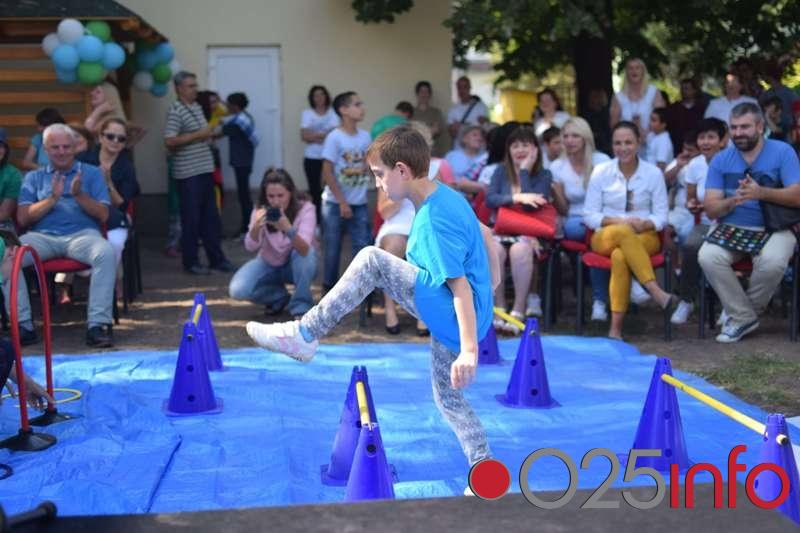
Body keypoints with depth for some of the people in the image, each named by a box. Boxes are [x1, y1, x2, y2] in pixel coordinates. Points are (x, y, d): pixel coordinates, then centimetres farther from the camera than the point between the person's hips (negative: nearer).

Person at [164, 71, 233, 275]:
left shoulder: (197, 107, 14)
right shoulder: (175, 111, -11)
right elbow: (169, 141, -20)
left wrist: (209, 134, 10)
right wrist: (198, 135, -17)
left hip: (205, 170, 8)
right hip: (188, 173, -8)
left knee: (211, 218, 11)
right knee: (191, 219, 0)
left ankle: (216, 258, 19)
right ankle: (190, 262, 10)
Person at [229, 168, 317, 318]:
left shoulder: (305, 208, -24)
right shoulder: (261, 211, -17)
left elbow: (304, 249, -37)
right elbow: (251, 247, -26)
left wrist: (288, 229, -57)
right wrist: (256, 226, -47)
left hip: (297, 266, -2)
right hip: (269, 264, 2)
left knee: (307, 253, -36)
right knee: (238, 290, -23)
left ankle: (301, 306, -15)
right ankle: (279, 297, 6)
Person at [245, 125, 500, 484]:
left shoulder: (434, 220, -20)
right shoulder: (446, 196, 9)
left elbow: (460, 286, -24)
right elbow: (484, 235, 22)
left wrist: (470, 349, -28)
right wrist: (492, 285, 30)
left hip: (454, 316, -10)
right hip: (450, 319, 10)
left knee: (372, 260, -17)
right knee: (448, 397, 21)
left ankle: (305, 334, -12)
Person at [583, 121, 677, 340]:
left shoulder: (653, 173, 5)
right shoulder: (601, 172, 5)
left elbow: (661, 216, 5)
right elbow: (589, 215, 4)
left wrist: (645, 224, -17)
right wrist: (617, 221, -14)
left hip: (645, 237, 0)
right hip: (605, 237, 0)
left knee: (620, 256, -37)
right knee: (622, 233, -38)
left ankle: (616, 328, -39)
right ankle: (656, 291, -44)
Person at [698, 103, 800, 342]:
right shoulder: (720, 160, 6)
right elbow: (710, 210, -1)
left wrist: (761, 193, -27)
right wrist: (732, 201, -23)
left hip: (773, 228, -2)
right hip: (730, 227, 2)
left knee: (772, 261, -34)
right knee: (708, 257, -28)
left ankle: (741, 312, -4)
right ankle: (743, 318, -10)